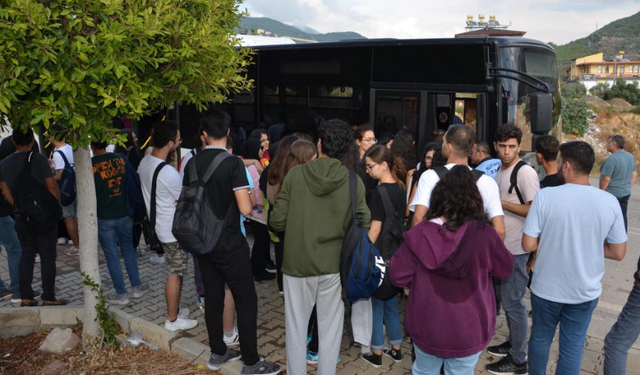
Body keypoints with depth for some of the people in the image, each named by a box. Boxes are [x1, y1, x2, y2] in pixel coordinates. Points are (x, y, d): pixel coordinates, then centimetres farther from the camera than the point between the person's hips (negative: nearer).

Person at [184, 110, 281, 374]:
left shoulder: (192, 164, 2)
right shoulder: (233, 163, -17)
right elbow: (245, 209, -22)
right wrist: (251, 197, -1)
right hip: (230, 243, -6)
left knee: (212, 298, 16)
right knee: (246, 301, 3)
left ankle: (217, 353, 28)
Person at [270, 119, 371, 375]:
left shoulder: (295, 174, -9)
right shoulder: (354, 182, -8)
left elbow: (277, 222, -8)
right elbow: (362, 226, -7)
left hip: (297, 264, 0)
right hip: (334, 266, 0)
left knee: (296, 327, 14)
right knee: (330, 329, 15)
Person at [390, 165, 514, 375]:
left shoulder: (420, 234, -17)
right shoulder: (485, 234, -17)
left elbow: (397, 276, -10)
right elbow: (505, 270, 0)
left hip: (427, 327, 0)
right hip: (469, 330, 0)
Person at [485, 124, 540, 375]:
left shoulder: (526, 172, -16)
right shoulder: (500, 172, 11)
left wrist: (501, 203, -21)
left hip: (516, 249, -9)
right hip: (500, 246, 9)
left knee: (513, 302, -1)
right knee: (504, 298, 19)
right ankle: (513, 344, 35)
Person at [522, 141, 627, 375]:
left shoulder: (545, 196, -18)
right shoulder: (609, 202, -11)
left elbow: (528, 245, -16)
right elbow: (618, 253, -3)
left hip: (546, 288, -1)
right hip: (585, 292, 2)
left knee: (540, 338, 21)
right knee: (572, 347, 16)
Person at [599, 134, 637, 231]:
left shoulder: (612, 158, -21)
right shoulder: (631, 157, 6)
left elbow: (606, 179, -22)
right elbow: (634, 175, 13)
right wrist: (627, 188, 20)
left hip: (611, 194, -8)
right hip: (625, 193, 8)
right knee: (622, 217, 13)